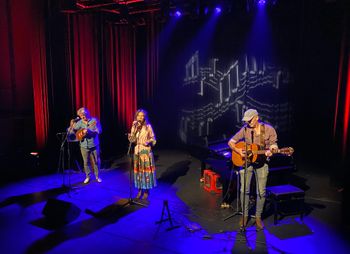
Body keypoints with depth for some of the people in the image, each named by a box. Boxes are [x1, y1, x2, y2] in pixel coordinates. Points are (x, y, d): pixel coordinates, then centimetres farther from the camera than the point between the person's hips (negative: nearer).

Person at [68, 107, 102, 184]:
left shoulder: (94, 120, -8)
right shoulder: (79, 122, -2)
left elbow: (99, 131, -16)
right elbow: (71, 132, -3)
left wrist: (89, 131, -26)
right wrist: (71, 125, -23)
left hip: (94, 145, -1)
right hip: (84, 146, 2)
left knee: (96, 161, 8)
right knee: (86, 162, 10)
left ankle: (97, 176, 24)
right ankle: (87, 177, 26)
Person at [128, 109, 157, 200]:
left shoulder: (148, 126, -4)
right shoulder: (134, 127, 5)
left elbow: (153, 139, -1)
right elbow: (132, 140, -3)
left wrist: (149, 142, -20)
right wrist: (135, 130, -16)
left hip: (146, 152, -3)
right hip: (137, 152, 3)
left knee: (146, 170, 0)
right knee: (138, 170, 6)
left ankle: (146, 191, 13)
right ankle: (140, 190, 20)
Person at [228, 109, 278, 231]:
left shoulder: (268, 129, -6)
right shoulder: (245, 129, -4)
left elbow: (274, 145, -2)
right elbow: (231, 142, 0)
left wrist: (271, 151, -24)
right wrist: (238, 151, -16)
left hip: (261, 163, 0)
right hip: (246, 162, 1)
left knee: (261, 192, 2)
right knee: (244, 190, 0)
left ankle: (258, 217, 21)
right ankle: (244, 215, 19)